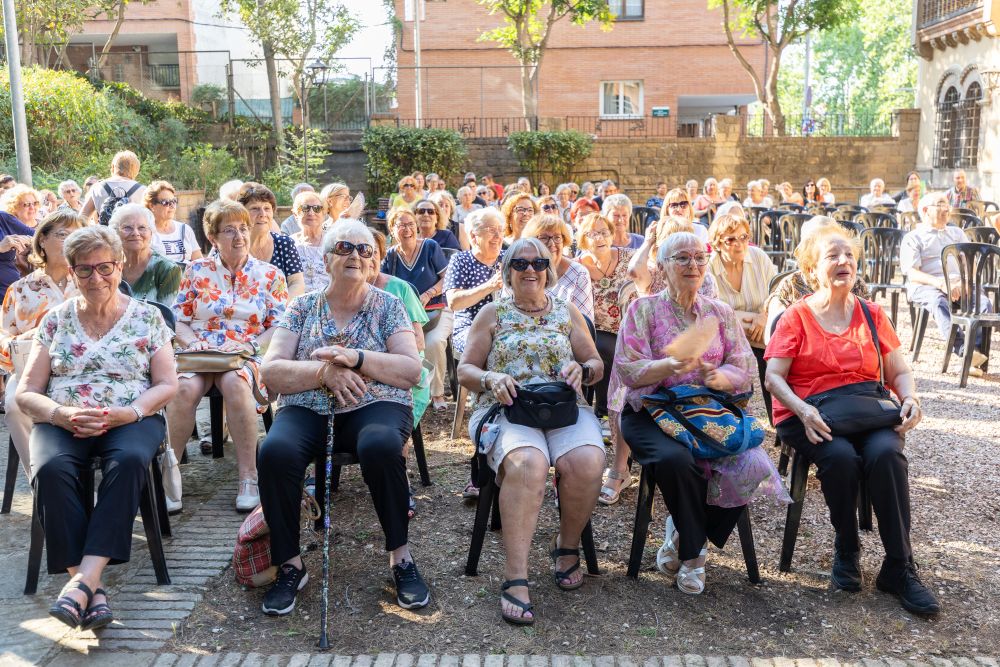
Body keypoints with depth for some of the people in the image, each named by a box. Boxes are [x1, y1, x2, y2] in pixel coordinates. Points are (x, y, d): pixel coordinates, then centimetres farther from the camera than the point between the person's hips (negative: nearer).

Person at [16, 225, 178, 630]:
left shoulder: (147, 317, 9)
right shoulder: (55, 320, 13)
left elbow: (167, 385, 4)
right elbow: (26, 393, 9)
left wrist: (127, 413, -15)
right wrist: (64, 415, -13)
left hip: (131, 421, -1)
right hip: (62, 423, 1)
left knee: (128, 461, -36)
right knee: (51, 469, -33)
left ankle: (84, 579, -38)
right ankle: (92, 590, -34)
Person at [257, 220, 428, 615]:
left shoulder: (387, 305, 10)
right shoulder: (302, 308, 13)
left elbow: (412, 370, -1)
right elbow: (271, 372, 3)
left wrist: (355, 358, -14)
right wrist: (325, 372, -14)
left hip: (374, 406, -1)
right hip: (307, 409, 2)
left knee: (381, 447, -37)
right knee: (275, 452, -32)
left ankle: (401, 557, -17)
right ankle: (290, 565, -12)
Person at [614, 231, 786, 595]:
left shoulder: (721, 313, 14)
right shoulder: (643, 309, 3)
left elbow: (744, 370, 6)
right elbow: (628, 371, -7)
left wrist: (720, 377, -18)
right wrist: (671, 365, -25)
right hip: (651, 412, -3)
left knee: (752, 464, -24)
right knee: (676, 459, -35)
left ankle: (681, 534, -2)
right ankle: (692, 551, -7)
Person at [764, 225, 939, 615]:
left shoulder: (872, 314, 14)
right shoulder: (796, 317, 5)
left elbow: (899, 372, 16)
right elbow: (773, 376, -3)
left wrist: (910, 399, -6)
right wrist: (803, 410, -21)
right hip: (810, 416, -2)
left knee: (886, 453, -30)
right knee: (841, 457, -33)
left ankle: (899, 568, -20)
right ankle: (846, 552, -8)